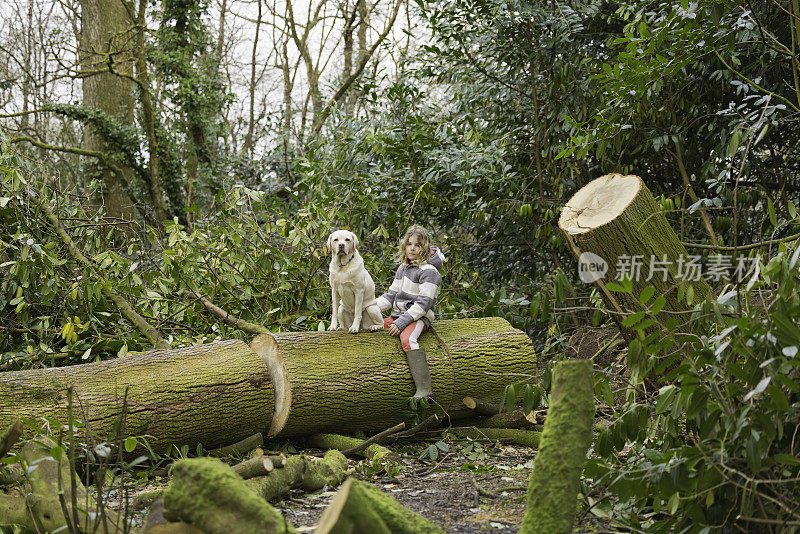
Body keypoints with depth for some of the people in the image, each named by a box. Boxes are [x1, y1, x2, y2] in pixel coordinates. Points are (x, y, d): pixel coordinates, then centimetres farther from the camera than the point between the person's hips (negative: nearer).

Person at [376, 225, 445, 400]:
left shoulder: (429, 271, -10)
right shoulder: (403, 268, 16)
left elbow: (423, 303, -17)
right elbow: (391, 295, 19)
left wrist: (402, 322, -24)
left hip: (419, 318, -9)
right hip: (399, 315, 9)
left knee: (407, 339, -36)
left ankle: (425, 390, -45)